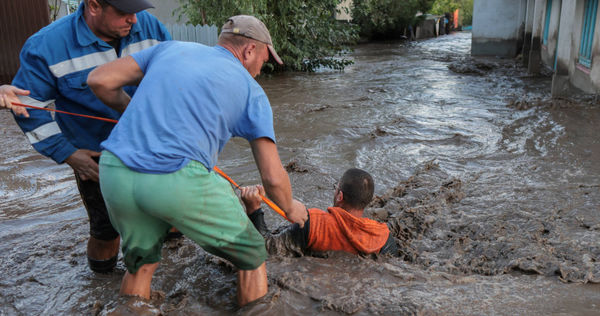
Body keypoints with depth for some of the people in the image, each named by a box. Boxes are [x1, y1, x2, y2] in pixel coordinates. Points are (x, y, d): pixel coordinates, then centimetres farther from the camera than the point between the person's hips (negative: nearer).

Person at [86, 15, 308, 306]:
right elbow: (273, 177, 7)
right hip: (179, 182, -4)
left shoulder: (172, 48, 21)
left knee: (141, 263, 31)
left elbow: (99, 80, 14)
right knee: (251, 256, 19)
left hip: (114, 174, 5)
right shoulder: (251, 91, 12)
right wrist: (291, 208, 28)